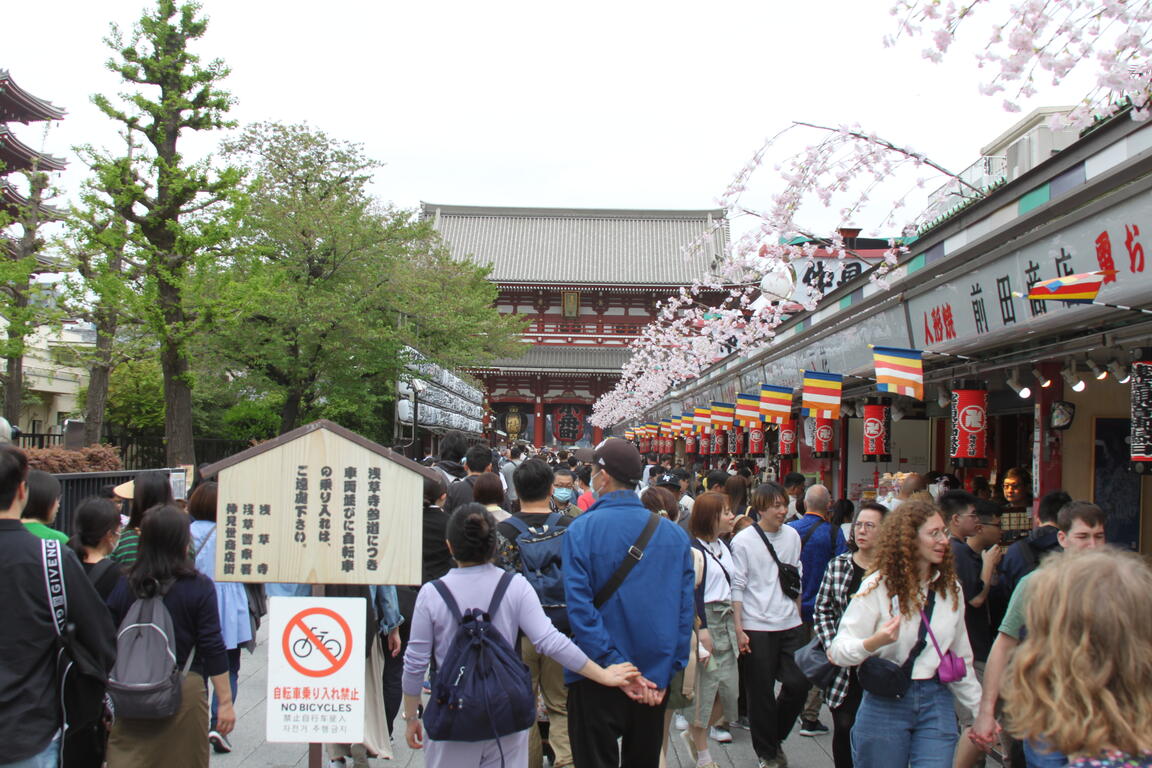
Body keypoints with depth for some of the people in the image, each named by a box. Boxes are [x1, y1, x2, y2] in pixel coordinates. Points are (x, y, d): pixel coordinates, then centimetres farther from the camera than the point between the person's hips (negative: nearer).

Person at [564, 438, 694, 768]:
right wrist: (665, 675, 0)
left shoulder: (582, 529, -11)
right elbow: (685, 608, -2)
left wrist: (615, 669, -17)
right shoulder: (674, 534, -1)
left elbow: (580, 606, -19)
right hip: (656, 679, 4)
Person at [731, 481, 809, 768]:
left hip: (790, 625, 4)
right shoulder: (743, 540, -7)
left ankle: (777, 738, 27)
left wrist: (798, 614, 15)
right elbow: (737, 587, -8)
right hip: (757, 627, -4)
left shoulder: (792, 535, 7)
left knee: (798, 683, 1)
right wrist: (739, 629, -11)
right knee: (761, 693, 4)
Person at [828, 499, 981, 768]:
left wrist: (979, 710, 15)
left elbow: (961, 658, 16)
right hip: (884, 704, -3)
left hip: (936, 704, 3)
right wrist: (875, 642, -32)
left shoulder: (951, 589, 7)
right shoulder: (878, 587, -8)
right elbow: (839, 650, -13)